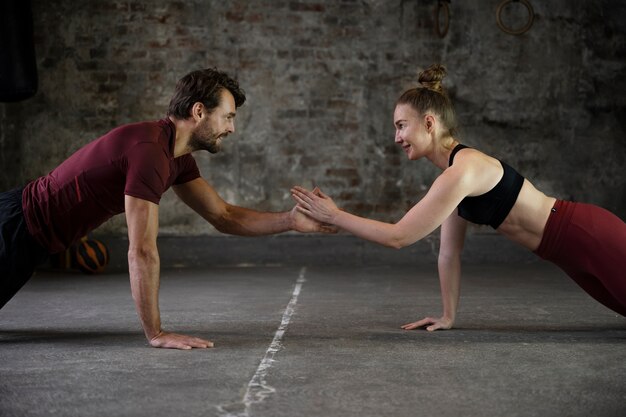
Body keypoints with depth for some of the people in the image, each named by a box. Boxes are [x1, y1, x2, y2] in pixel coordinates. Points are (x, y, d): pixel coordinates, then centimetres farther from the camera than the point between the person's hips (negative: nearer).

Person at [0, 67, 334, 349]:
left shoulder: (177, 156, 2)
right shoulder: (150, 150, -29)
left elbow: (222, 216, 7)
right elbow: (142, 251, -30)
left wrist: (291, 220, -3)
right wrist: (156, 334, -26)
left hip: (29, 226, 9)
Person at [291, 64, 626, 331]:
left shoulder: (462, 172, -25)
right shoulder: (453, 173, 5)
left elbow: (398, 237, -23)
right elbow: (449, 253, 10)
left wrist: (333, 216, -18)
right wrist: (448, 316, 11)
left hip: (591, 237, -9)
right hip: (575, 249, 9)